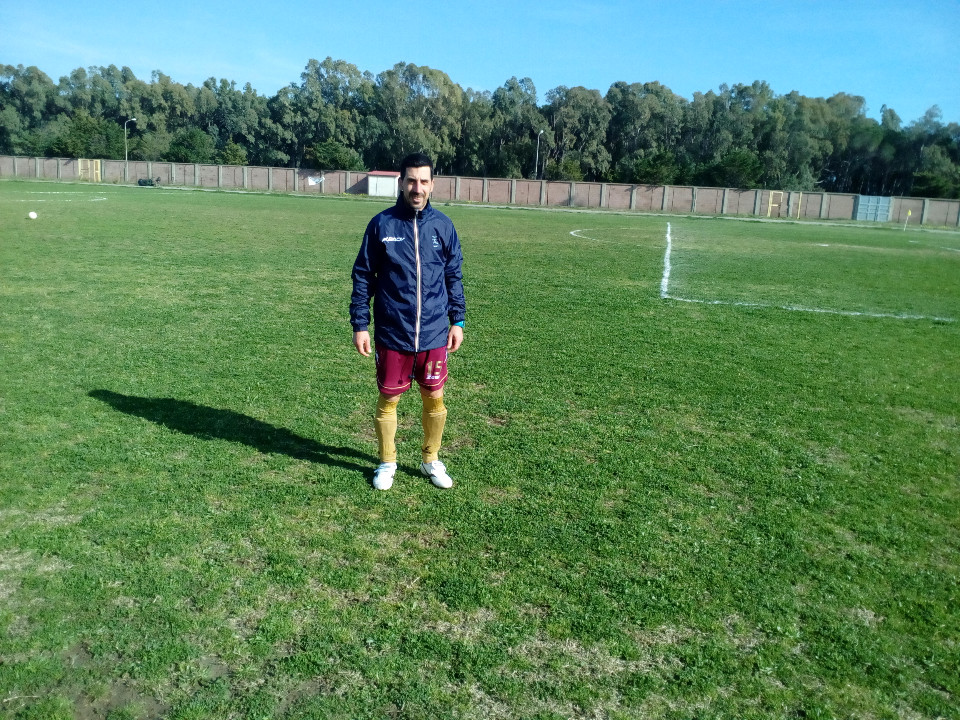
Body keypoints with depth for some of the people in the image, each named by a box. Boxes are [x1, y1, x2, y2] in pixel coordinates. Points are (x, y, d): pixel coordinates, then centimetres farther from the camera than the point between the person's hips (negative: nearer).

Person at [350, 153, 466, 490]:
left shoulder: (443, 226, 2)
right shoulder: (381, 224, -4)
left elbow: (454, 277, 10)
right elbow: (363, 277, 1)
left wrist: (458, 321, 6)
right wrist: (360, 325, -3)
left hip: (434, 335, 2)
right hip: (391, 334, -1)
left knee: (434, 399, 10)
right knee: (388, 399, 10)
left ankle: (431, 459, 31)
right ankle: (387, 463, 30)